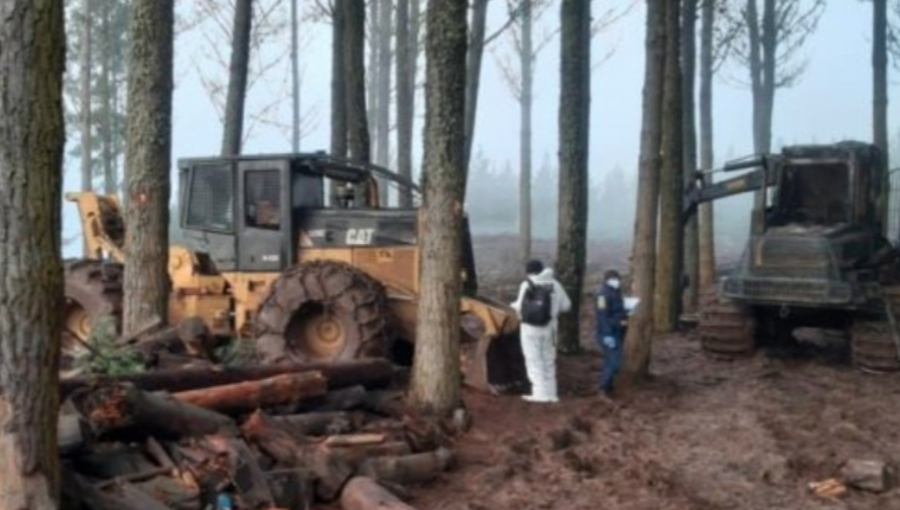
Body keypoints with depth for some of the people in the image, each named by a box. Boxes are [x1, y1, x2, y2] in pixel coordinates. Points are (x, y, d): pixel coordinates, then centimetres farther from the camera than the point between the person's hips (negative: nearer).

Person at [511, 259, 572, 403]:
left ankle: (540, 393, 0)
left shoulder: (527, 285, -12)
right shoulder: (554, 284, 2)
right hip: (549, 327, 5)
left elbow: (521, 307, -13)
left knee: (534, 360, 3)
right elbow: (566, 305, 5)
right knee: (548, 360, 15)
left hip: (531, 327, -5)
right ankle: (550, 393, 18)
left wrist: (513, 305, 9)